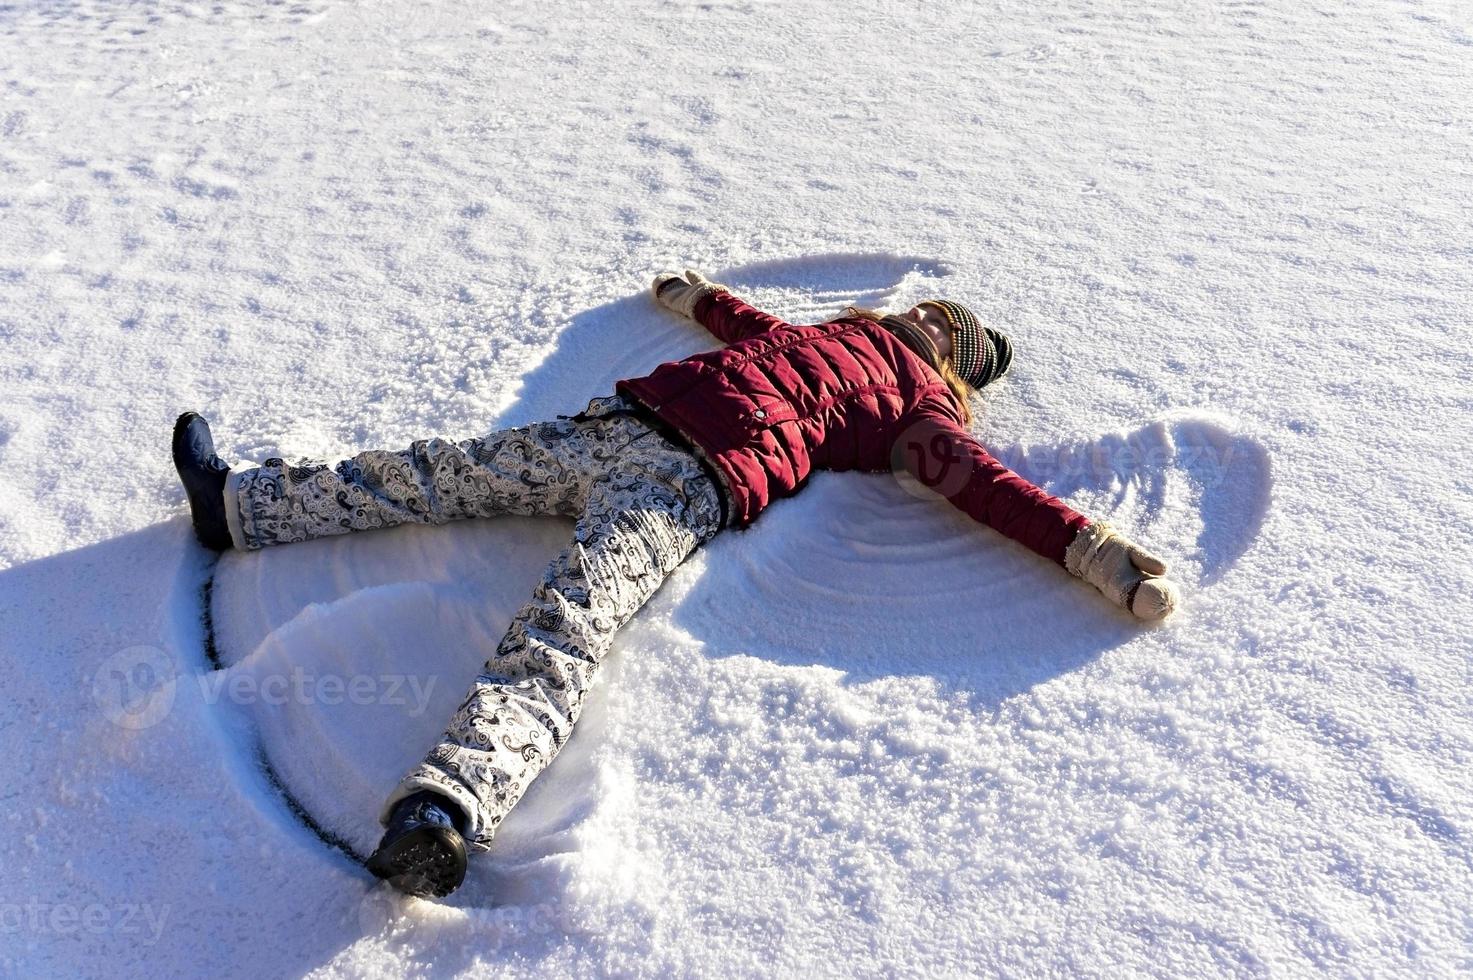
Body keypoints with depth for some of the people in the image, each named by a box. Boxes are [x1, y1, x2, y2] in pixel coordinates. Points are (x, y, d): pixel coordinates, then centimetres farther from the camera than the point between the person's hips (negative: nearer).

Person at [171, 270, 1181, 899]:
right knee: (432, 471, 10)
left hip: (696, 476, -7)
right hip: (621, 420, 7)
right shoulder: (830, 333, 32)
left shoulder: (917, 401, 13)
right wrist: (694, 293, 67)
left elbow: (984, 481, 1)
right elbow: (745, 323, 49)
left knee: (558, 644, -29)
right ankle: (239, 504, 22)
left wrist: (1094, 547, -10)